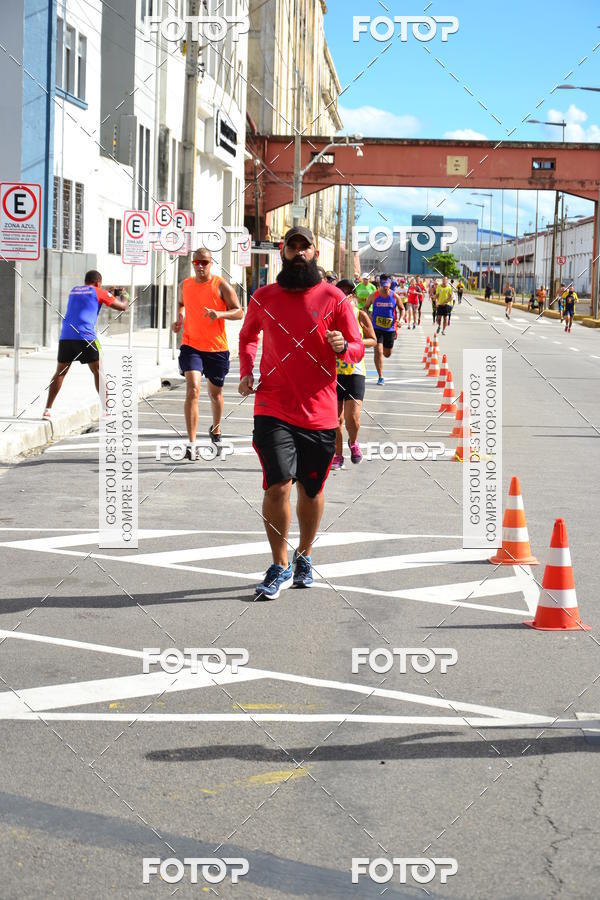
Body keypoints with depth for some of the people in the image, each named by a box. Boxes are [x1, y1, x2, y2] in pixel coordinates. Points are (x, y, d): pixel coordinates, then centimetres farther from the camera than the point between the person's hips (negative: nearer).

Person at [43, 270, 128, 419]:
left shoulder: (74, 290, 23)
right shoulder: (98, 292, 7)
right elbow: (122, 307, 9)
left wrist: (109, 294, 47)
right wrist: (123, 297, 32)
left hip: (65, 336, 4)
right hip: (85, 337, -4)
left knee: (60, 373, 12)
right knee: (98, 372, 6)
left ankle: (47, 410, 5)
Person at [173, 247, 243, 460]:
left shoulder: (221, 286, -5)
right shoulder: (184, 286, 5)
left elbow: (239, 312, -5)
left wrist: (219, 314, -23)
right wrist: (179, 318, 6)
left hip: (217, 348, 0)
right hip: (191, 345, 0)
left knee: (215, 393, 16)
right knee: (192, 389, -18)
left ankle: (215, 430, 46)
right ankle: (191, 444, -20)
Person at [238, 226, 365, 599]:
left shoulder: (334, 298, 0)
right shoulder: (264, 298, 5)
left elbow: (358, 349, 3)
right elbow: (248, 335, 25)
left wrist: (342, 346, -20)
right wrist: (246, 373, 10)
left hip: (320, 414, 0)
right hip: (274, 410, 0)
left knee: (312, 490, 12)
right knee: (278, 486, -14)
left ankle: (304, 556, 36)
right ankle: (280, 566, 2)